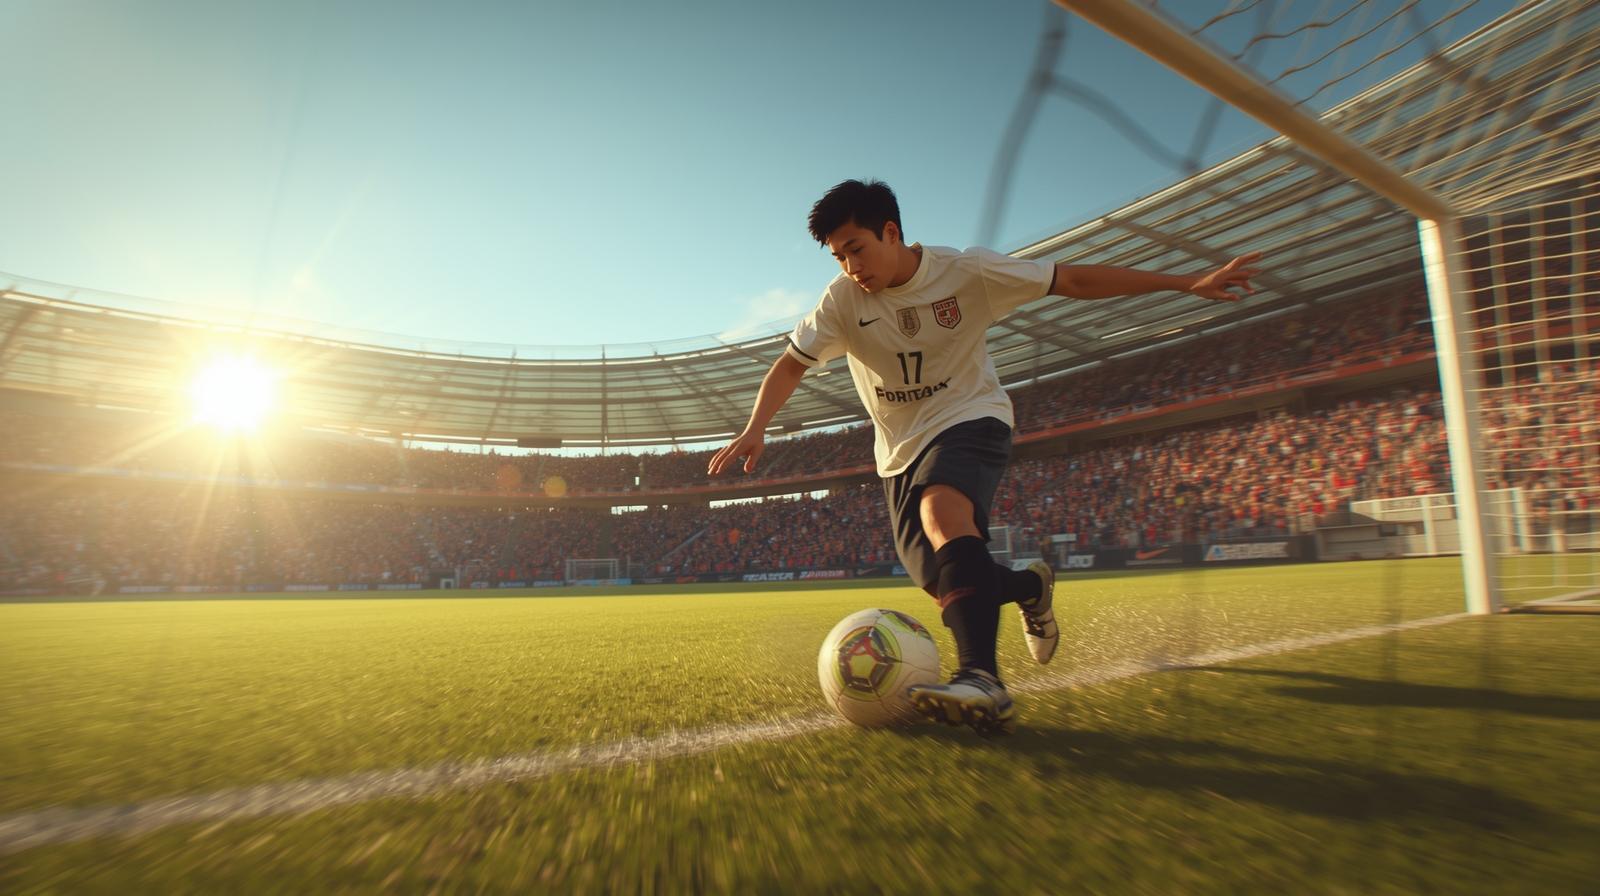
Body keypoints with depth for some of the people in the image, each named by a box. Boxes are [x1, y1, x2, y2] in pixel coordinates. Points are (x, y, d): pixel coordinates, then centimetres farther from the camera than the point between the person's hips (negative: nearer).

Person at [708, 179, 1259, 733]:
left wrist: (1188, 283, -8)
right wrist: (754, 430, -20)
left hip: (970, 419, -4)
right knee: (946, 586, -2)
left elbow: (1074, 281, -8)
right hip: (900, 449, 4)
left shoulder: (966, 272, -12)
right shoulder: (843, 299, -7)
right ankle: (1028, 587, 28)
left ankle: (982, 679, -43)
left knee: (941, 510, -37)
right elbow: (790, 365, -3)